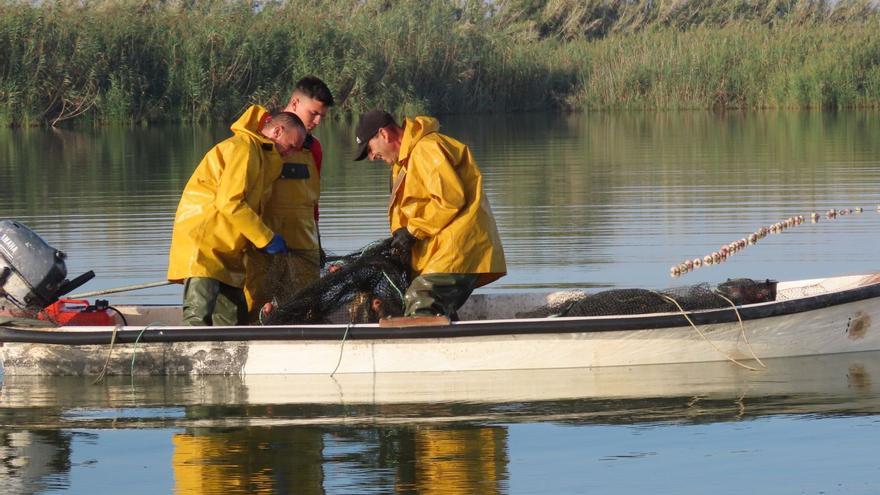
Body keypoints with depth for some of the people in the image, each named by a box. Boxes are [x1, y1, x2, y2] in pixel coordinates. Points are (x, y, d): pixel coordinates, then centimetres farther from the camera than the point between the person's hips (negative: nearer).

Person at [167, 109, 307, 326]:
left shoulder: (261, 154, 23)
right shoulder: (242, 148, -10)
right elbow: (229, 202, -19)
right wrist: (266, 238, -14)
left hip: (225, 251, 11)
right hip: (201, 243, -11)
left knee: (234, 322, 5)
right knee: (198, 319, -20)